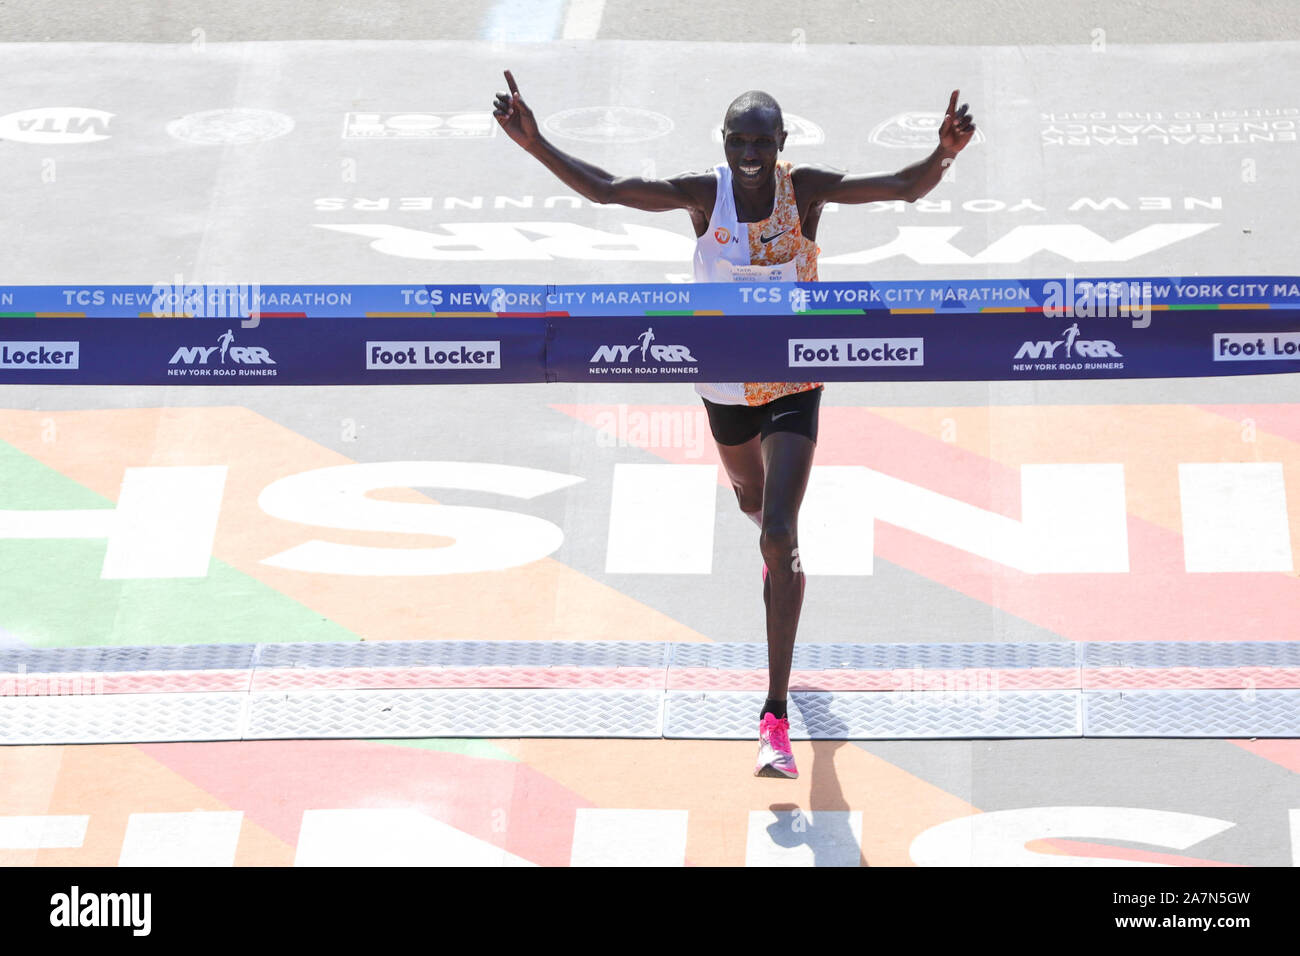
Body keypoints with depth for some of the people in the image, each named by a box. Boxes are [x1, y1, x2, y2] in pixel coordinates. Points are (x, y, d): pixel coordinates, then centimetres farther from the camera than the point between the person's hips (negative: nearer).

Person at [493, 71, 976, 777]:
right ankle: (778, 552, 72)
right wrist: (536, 147, -29)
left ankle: (776, 717, -16)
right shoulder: (704, 194, -14)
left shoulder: (808, 189, -16)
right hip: (725, 382, 3)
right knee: (751, 497, 28)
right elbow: (606, 190, -16)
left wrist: (944, 154, -43)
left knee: (780, 534, -16)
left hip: (794, 383, -3)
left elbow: (905, 187, -23)